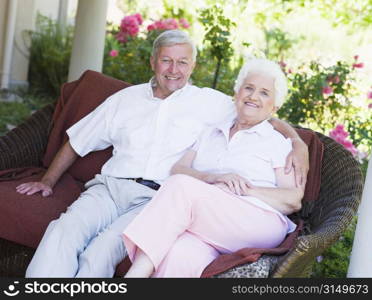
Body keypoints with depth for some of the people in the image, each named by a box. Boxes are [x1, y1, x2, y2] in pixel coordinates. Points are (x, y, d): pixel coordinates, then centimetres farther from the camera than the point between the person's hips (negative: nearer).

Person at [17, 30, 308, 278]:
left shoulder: (212, 103, 13)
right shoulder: (126, 99, 21)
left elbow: (268, 119, 12)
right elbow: (77, 142, 27)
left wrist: (298, 143, -8)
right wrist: (48, 181, 20)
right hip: (109, 187, 3)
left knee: (101, 251, -32)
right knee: (63, 232, -30)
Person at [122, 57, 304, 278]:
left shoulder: (278, 142, 16)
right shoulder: (212, 133, 28)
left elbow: (294, 201, 3)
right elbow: (178, 169, 12)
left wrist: (244, 190, -9)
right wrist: (213, 178, -9)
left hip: (260, 224, -3)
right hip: (207, 223, 3)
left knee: (182, 186, -29)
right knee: (178, 256, -37)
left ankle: (136, 272, -35)